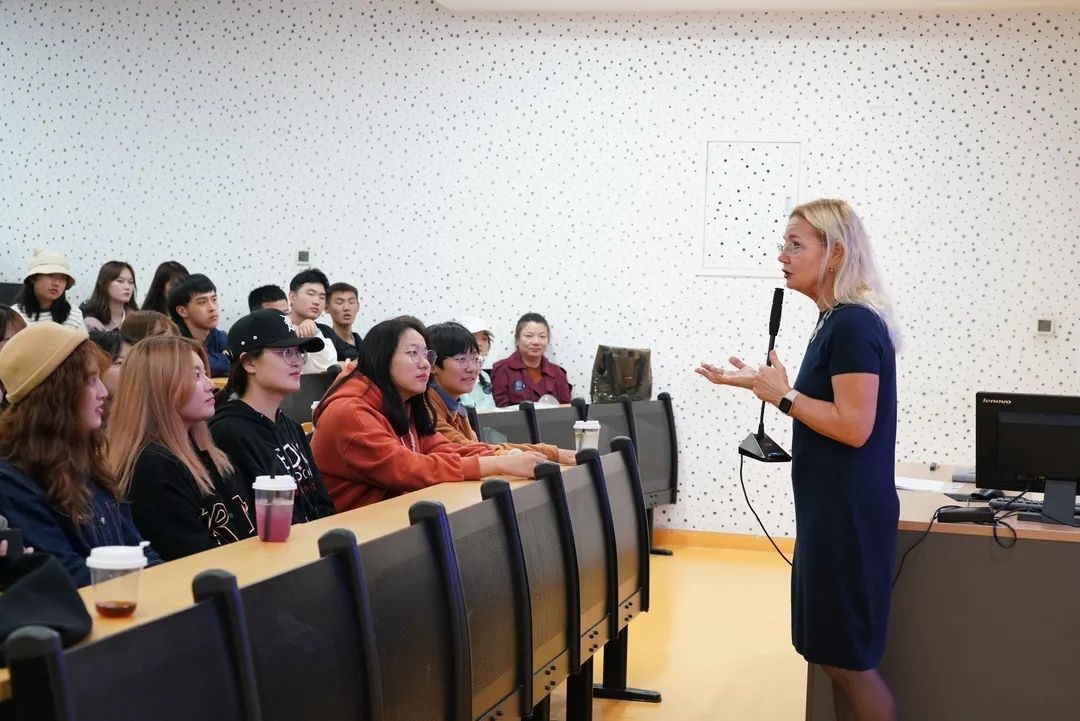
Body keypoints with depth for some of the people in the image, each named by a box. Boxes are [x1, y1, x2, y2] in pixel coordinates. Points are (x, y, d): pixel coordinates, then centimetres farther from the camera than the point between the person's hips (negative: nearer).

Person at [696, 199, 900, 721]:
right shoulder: (838, 321, 12)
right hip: (831, 512, 10)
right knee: (835, 657, 16)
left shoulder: (854, 324, -18)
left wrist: (783, 395, -15)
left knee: (847, 660, -1)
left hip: (849, 516, -10)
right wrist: (763, 384, 11)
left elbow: (854, 427, -23)